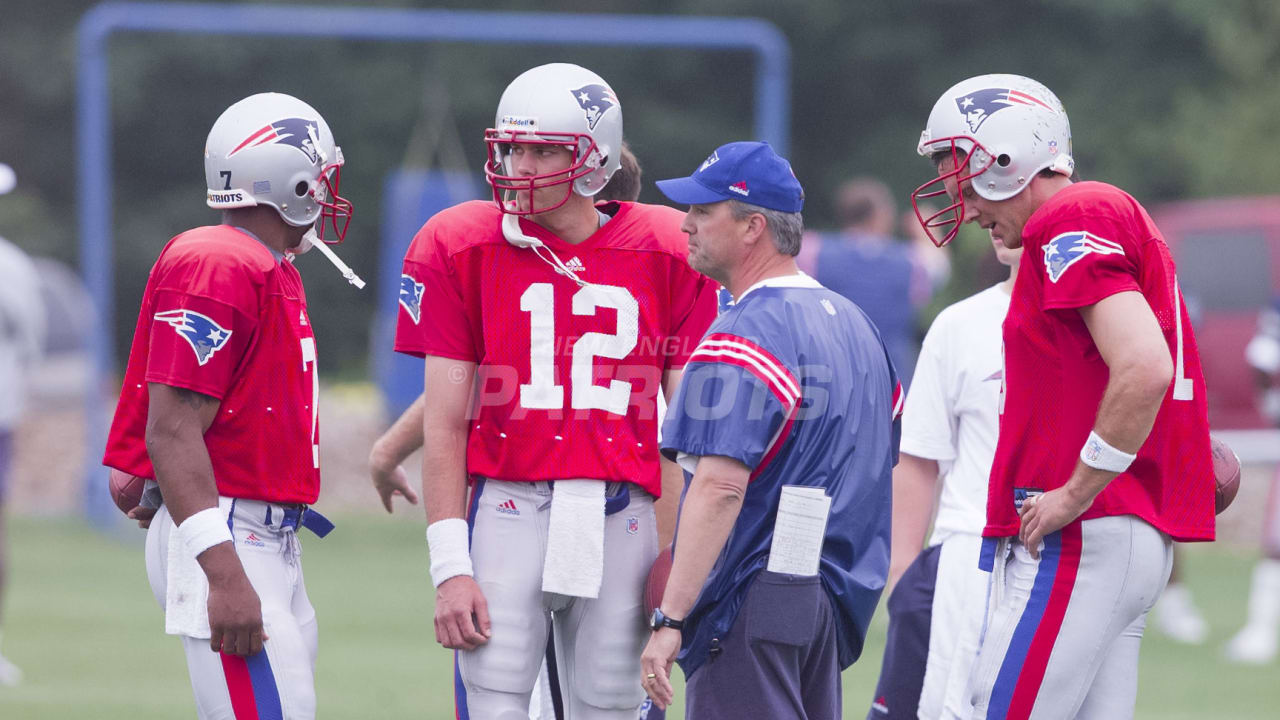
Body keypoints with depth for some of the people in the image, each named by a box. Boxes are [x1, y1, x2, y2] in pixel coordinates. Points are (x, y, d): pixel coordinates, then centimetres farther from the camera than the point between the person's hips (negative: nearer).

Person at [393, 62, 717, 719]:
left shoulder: (666, 253, 4)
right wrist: (448, 566, -6)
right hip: (508, 510, -2)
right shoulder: (462, 247, 1)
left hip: (621, 522, 2)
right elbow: (444, 424, 1)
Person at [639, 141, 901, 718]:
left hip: (752, 605, -9)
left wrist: (669, 619, -26)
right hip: (833, 600, 9)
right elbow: (888, 455, 21)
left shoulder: (746, 335, -15)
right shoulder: (852, 322, 15)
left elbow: (721, 485, -24)